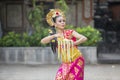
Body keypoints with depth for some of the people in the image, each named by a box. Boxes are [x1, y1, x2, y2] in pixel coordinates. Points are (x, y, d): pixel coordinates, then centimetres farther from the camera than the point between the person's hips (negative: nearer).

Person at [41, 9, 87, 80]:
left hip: (76, 61, -4)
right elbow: (42, 41, -13)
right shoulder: (53, 36, 4)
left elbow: (84, 38, -18)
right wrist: (54, 36, -24)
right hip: (65, 63, 4)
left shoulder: (69, 32, -8)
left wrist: (73, 44, -13)